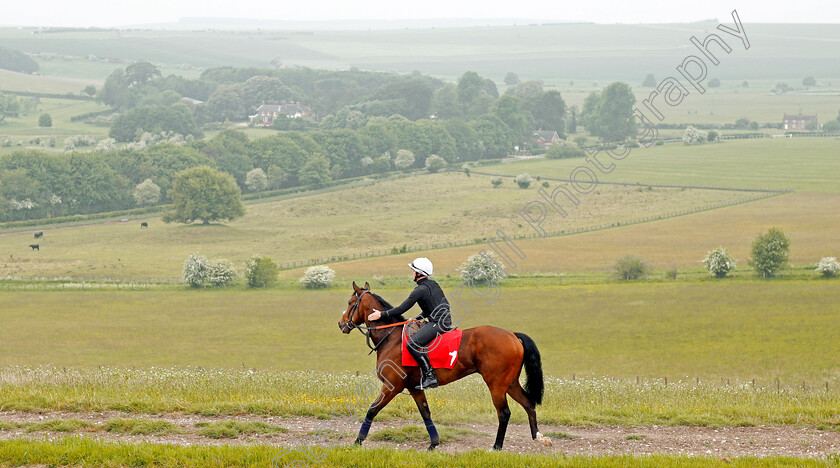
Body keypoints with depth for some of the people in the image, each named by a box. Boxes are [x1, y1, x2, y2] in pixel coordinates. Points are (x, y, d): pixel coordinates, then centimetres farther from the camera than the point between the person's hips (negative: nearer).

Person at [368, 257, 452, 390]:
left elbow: (402, 308, -10)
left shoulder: (421, 290, -12)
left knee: (413, 344, -19)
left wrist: (381, 314, -4)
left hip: (438, 323, -10)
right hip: (444, 320, 10)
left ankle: (430, 376, -23)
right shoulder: (433, 284, 16)